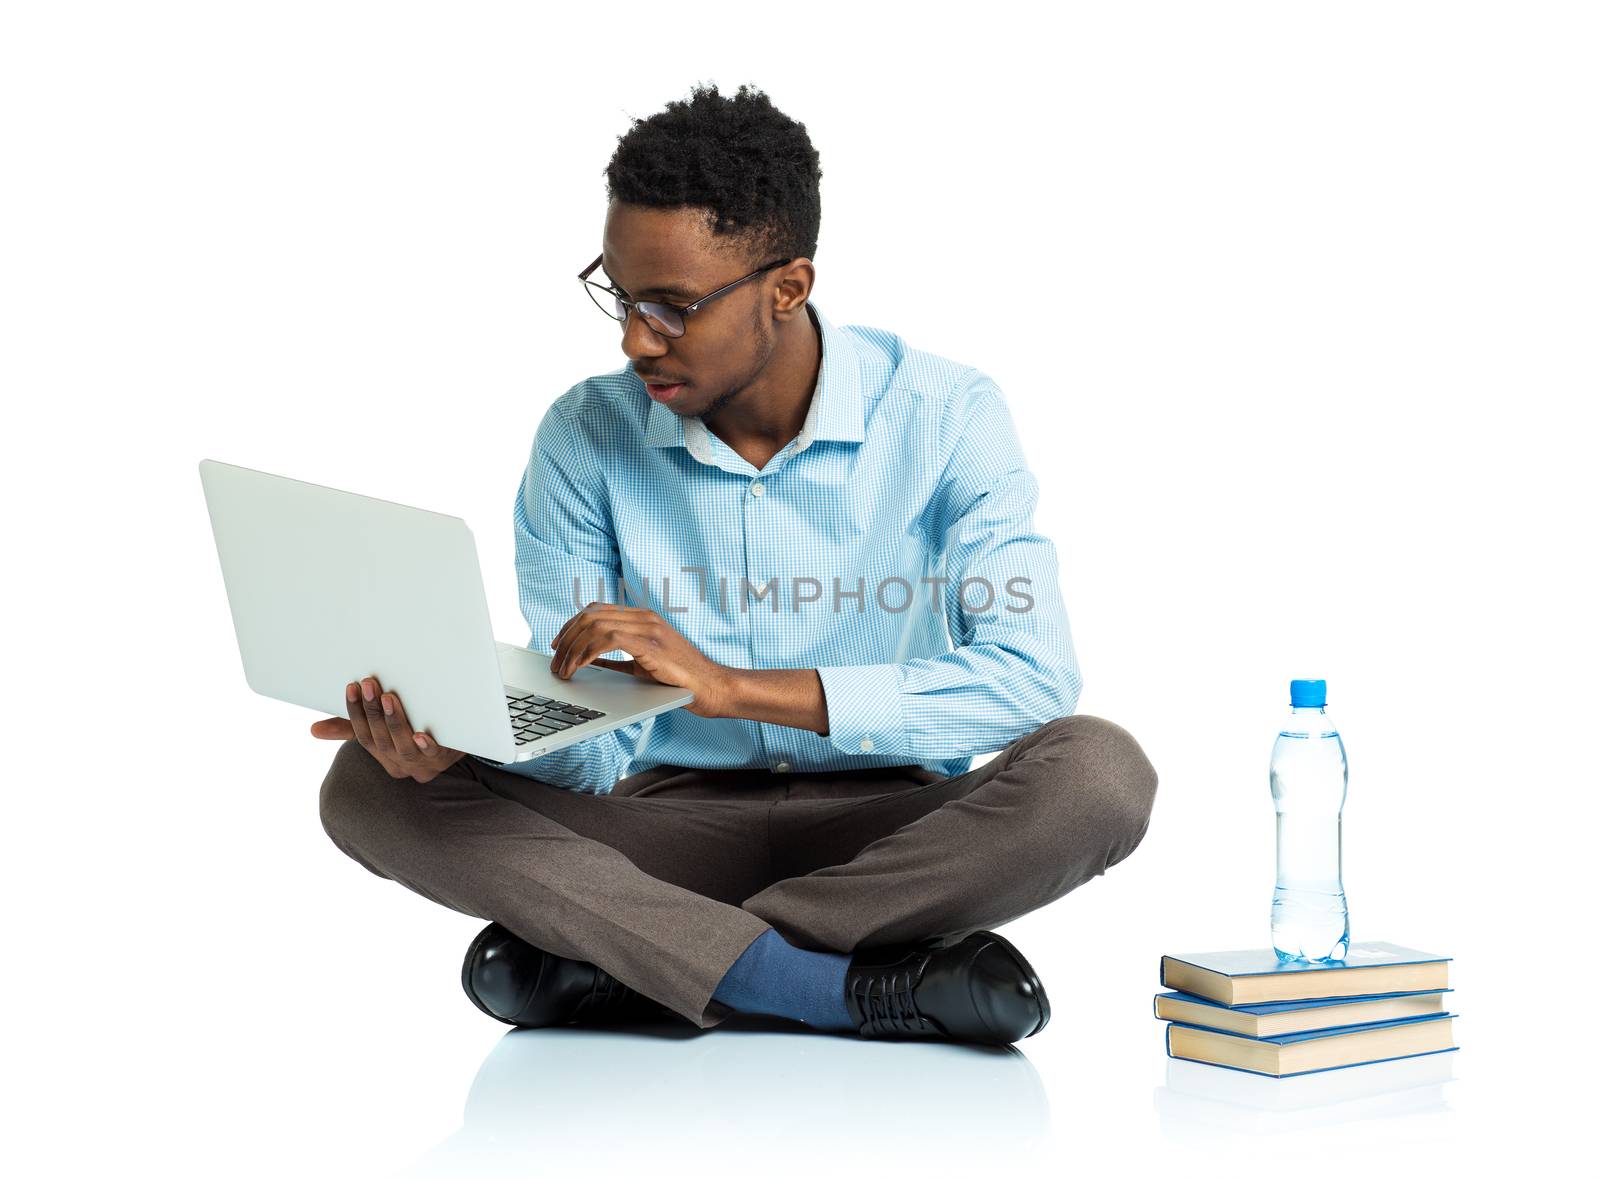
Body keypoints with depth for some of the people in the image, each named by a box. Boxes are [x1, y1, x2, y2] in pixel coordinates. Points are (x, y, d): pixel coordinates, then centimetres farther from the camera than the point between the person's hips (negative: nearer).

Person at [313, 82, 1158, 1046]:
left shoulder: (943, 416, -9)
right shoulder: (586, 436, -3)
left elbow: (1035, 678, -23)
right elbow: (587, 750, -4)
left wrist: (733, 686, -30)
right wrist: (459, 738, -28)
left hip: (887, 833, -1)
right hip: (670, 829, 2)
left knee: (1096, 773, -32)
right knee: (373, 788, -21)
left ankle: (620, 965, -22)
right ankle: (858, 988, -29)